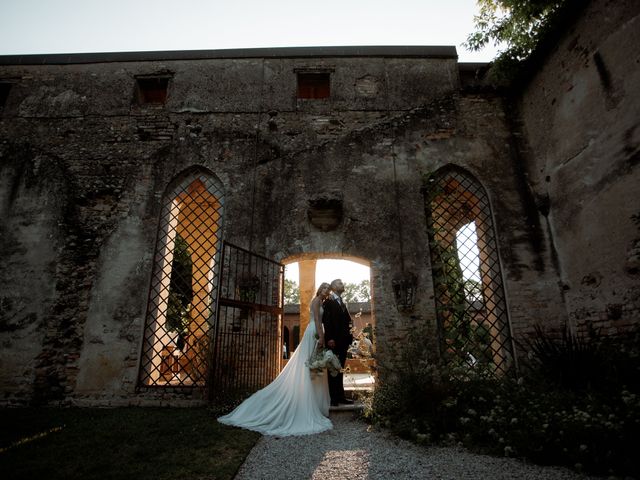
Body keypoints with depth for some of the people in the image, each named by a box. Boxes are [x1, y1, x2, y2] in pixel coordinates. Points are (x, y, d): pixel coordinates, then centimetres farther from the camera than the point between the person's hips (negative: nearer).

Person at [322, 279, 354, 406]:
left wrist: (349, 337, 5)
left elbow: (348, 321, 16)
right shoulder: (329, 301, -5)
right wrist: (329, 338, -21)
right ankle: (333, 398, 4)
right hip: (334, 341, -8)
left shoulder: (342, 303, 19)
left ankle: (340, 396, 18)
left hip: (343, 341, 8)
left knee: (340, 370, 12)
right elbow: (326, 321, -14)